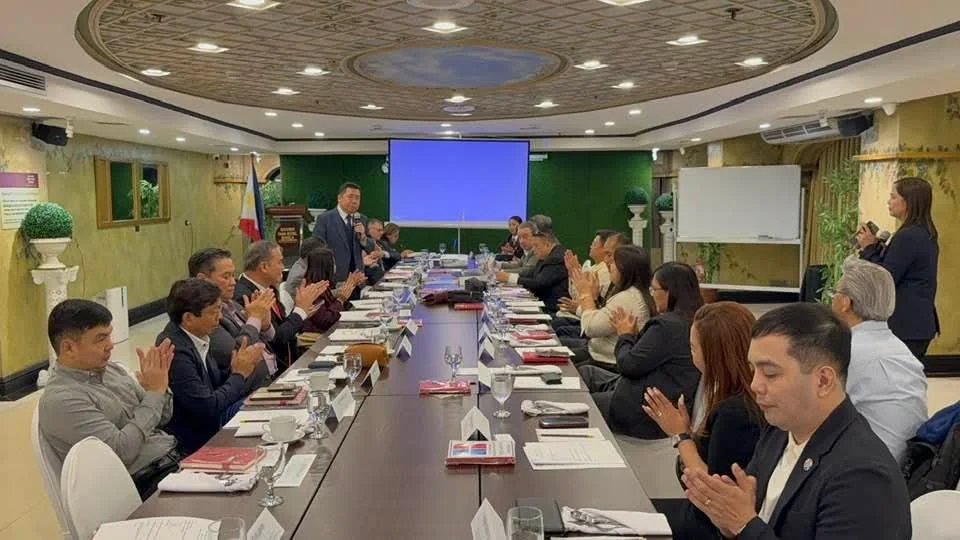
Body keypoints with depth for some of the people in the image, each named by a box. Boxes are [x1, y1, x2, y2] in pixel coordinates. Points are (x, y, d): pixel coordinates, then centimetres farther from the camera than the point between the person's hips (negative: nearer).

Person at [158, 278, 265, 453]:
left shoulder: (195, 337, 0)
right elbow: (208, 407, -25)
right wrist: (239, 374, -13)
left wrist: (233, 371, -9)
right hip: (198, 437, -8)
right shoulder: (176, 351, -27)